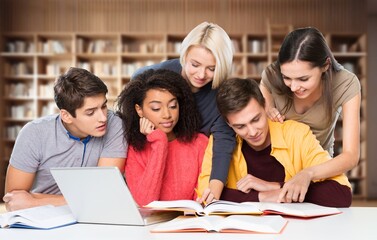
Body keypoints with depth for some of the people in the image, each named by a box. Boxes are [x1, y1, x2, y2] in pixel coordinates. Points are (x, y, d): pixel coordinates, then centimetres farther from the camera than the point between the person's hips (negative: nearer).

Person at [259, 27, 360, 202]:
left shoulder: (346, 85, -23)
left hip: (320, 167, 0)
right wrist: (265, 114, -26)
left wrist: (308, 174, -45)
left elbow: (351, 155, -27)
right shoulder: (272, 76, -20)